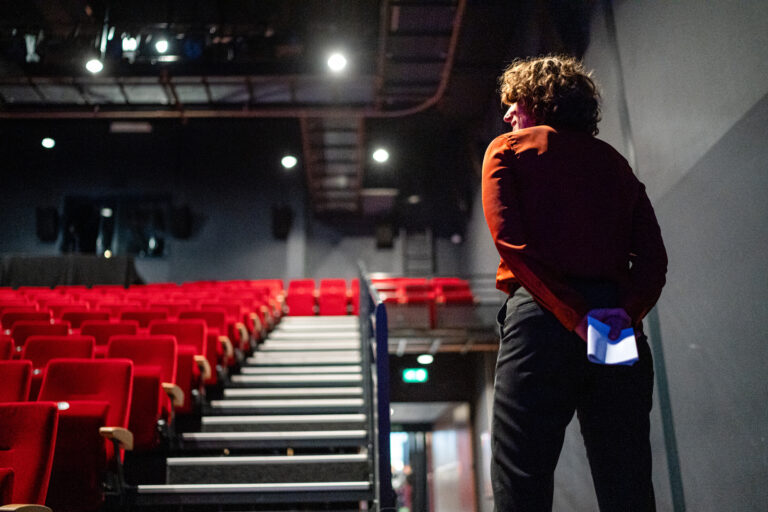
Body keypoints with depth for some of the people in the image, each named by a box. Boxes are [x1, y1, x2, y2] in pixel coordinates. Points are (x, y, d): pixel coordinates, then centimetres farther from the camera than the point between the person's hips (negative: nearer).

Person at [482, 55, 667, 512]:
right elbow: (653, 256, 8)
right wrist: (627, 311, -5)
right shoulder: (615, 162, 24)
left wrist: (574, 314, -13)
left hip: (542, 318, -4)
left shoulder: (508, 149, 11)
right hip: (619, 329, 5)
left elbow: (512, 242, -7)